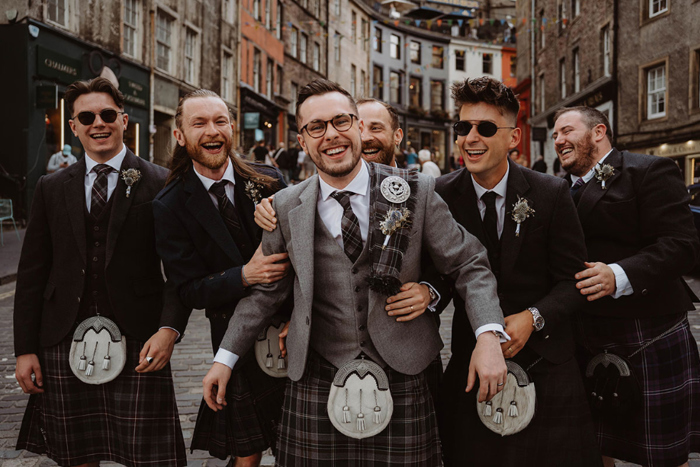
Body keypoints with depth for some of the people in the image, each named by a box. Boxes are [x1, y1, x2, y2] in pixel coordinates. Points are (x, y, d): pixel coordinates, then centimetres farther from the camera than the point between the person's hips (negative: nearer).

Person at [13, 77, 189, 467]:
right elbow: (32, 273, 11)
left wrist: (169, 328, -15)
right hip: (64, 346, 3)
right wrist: (25, 348, 6)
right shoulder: (52, 189, 11)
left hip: (137, 346, -3)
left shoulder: (160, 184, 0)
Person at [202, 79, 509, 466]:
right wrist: (225, 358, 11)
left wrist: (488, 335, -15)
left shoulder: (415, 192, -2)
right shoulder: (286, 208, 4)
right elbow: (265, 289, 13)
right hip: (316, 383, 1)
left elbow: (468, 264, 0)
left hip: (402, 378, -1)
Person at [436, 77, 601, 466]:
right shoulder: (442, 195, -3)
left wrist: (533, 317, -20)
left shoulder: (552, 194, -7)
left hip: (545, 359, -1)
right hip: (471, 358, 1)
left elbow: (573, 279, -5)